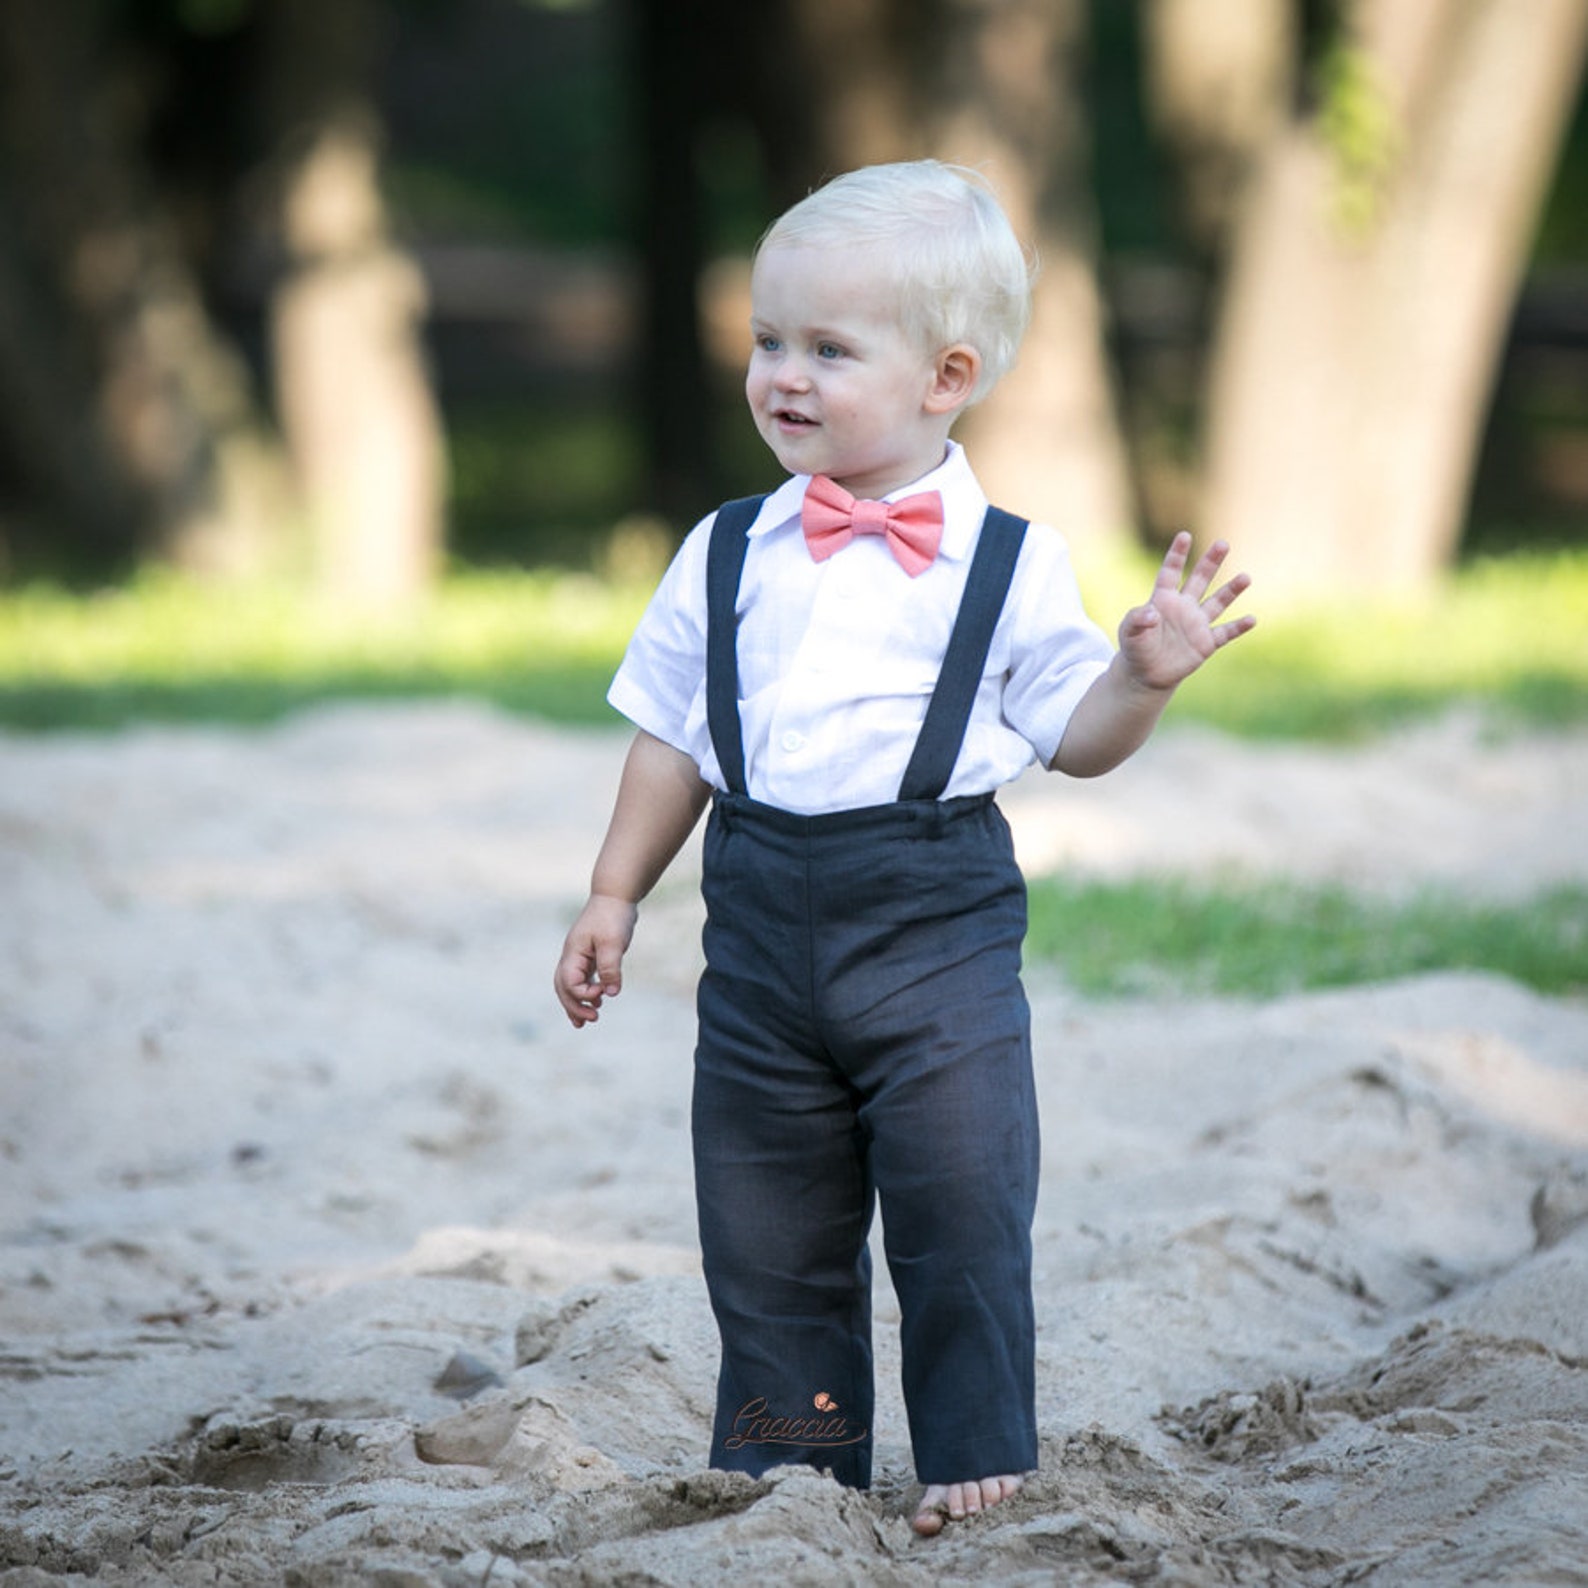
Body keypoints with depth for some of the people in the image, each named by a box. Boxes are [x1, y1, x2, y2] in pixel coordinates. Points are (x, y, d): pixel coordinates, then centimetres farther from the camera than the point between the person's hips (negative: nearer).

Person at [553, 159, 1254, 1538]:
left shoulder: (1010, 564, -1)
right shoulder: (729, 555, 8)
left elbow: (1073, 737, 4)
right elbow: (672, 737, 14)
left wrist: (1143, 675, -15)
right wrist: (615, 894, 11)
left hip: (936, 917, -3)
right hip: (764, 913, 3)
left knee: (962, 1197, -9)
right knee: (767, 1219, 7)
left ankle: (981, 1459, 4)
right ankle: (790, 1463, 19)